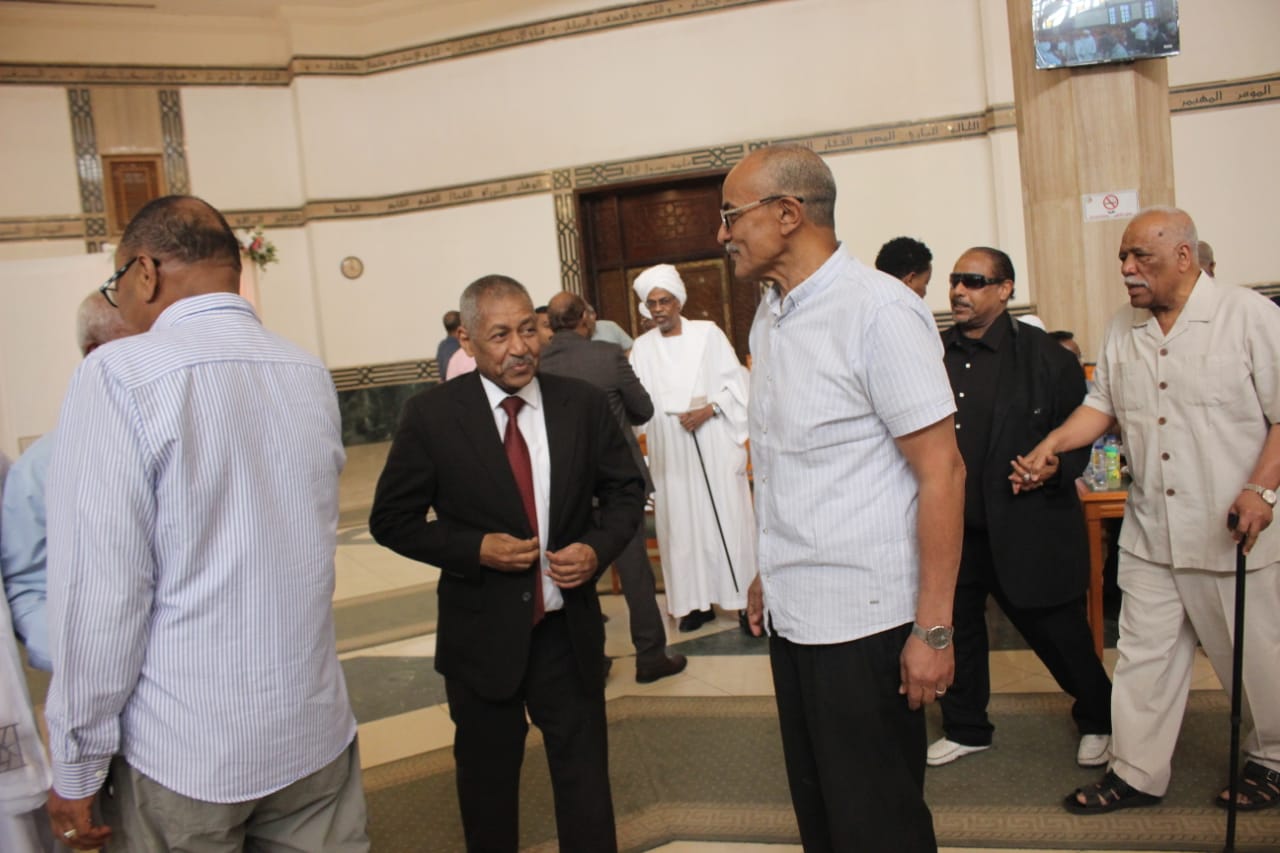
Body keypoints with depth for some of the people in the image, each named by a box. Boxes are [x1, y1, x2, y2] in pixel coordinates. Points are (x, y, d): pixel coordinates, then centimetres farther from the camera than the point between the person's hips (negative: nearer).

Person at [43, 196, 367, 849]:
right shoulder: (311, 374, 4)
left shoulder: (121, 374, -14)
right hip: (317, 731, 5)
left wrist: (78, 768, -6)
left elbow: (100, 589, -16)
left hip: (183, 750, -4)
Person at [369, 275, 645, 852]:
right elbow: (391, 520, -5)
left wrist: (598, 547, -13)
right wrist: (476, 548, -19)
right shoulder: (431, 415, -10)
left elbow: (625, 490, 7)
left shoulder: (583, 404, -4)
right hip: (482, 633, -1)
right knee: (488, 781, 19)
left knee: (585, 775, 14)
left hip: (568, 630, 1)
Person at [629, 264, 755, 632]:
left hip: (714, 444, -2)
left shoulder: (708, 333, 1)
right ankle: (698, 601, 12)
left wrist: (709, 409, -14)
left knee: (726, 517, 0)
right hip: (670, 450, 3)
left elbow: (736, 383, -1)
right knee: (683, 523, 4)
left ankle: (746, 596, 8)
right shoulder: (642, 347, 9)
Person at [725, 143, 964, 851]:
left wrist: (934, 629, -17)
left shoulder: (877, 310, -14)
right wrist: (768, 574, 15)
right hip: (791, 613, 7)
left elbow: (941, 472, -16)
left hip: (862, 619, -7)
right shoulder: (768, 317, 10)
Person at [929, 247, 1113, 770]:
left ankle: (1099, 721, 35)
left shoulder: (1042, 354, -6)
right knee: (958, 627, 14)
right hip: (954, 528, 4)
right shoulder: (935, 355, 5)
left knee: (1057, 630, 10)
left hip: (1025, 526, -4)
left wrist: (1053, 468, -18)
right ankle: (965, 729, 34)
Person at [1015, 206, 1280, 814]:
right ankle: (1136, 773, 21)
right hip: (1150, 531, 5)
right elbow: (1104, 404, 16)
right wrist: (1052, 445, 2)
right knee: (1143, 655, 9)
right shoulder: (1122, 330, 9)